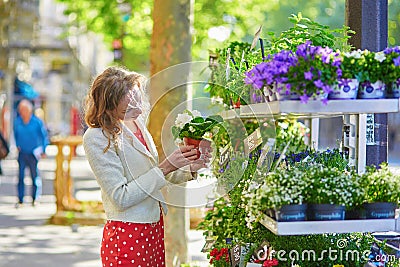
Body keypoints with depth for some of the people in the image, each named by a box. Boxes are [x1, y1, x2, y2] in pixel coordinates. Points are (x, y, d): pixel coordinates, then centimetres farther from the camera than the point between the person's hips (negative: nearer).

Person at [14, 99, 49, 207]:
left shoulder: (37, 122, -9)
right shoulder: (17, 122, -1)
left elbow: (45, 136, 0)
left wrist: (44, 150, -1)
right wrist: (17, 145, 12)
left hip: (33, 154, -2)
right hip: (22, 153, 2)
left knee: (35, 176, 5)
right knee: (20, 177, -1)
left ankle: (35, 199, 17)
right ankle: (20, 200, 4)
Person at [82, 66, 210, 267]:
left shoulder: (137, 123, 6)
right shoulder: (97, 137, -17)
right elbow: (121, 198, -20)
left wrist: (189, 169, -2)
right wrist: (166, 167, -21)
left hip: (154, 227, 7)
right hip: (126, 235, -7)